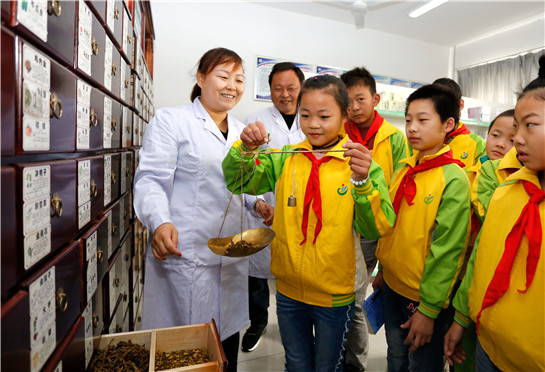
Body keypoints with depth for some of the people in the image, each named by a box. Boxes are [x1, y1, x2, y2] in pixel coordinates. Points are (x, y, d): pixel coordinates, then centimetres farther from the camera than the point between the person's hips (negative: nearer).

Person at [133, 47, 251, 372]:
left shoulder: (240, 130, 15)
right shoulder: (170, 120, -3)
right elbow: (150, 179, -10)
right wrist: (160, 221, -27)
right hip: (184, 257, -5)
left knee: (227, 344, 16)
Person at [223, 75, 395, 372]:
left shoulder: (360, 163, -12)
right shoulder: (285, 159, -3)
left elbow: (375, 230, -19)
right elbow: (237, 181, -4)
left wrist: (362, 181, -35)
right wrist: (245, 147, -22)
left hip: (334, 294, -2)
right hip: (289, 290, 3)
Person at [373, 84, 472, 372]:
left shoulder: (454, 179, -17)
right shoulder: (403, 170, 3)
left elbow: (447, 250, -18)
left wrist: (429, 309, -15)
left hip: (426, 296, -6)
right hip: (393, 285, 6)